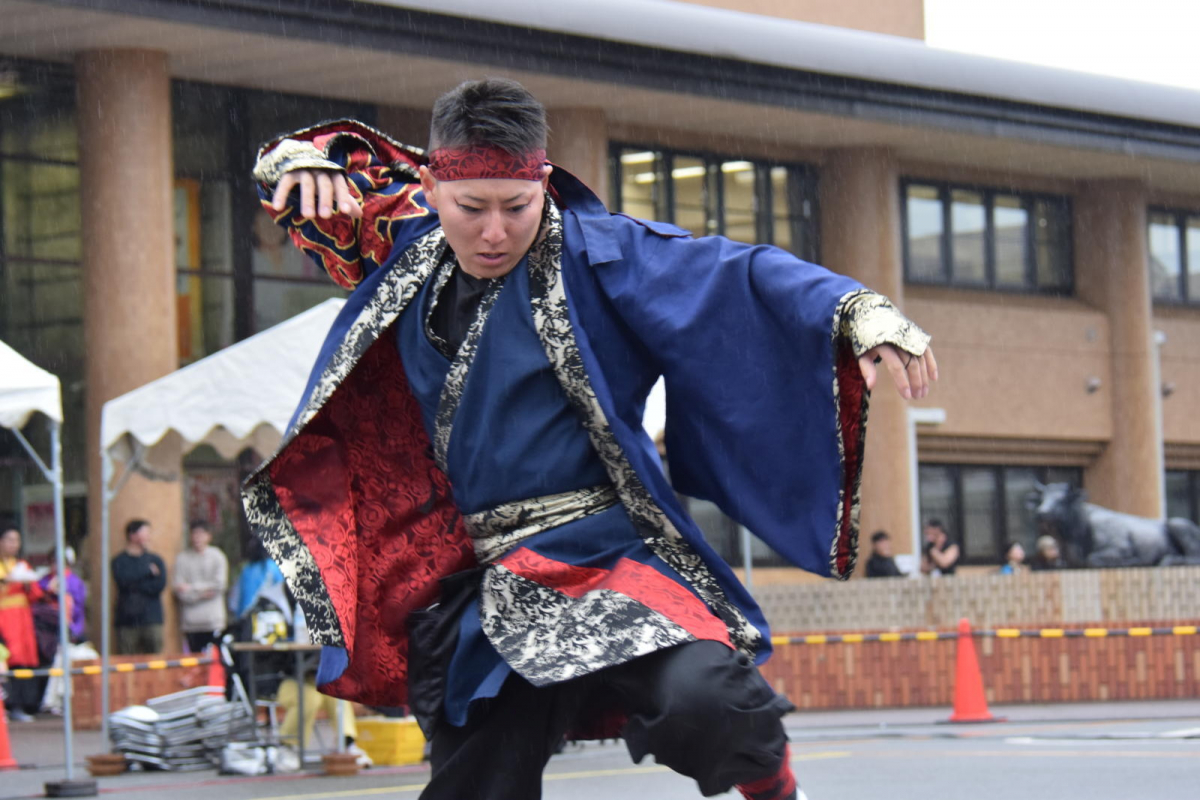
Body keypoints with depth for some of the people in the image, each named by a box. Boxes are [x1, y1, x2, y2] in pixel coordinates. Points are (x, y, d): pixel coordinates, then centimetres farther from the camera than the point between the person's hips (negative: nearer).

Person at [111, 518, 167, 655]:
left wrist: (134, 586, -7)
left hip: (151, 621, 1)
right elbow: (122, 580, -12)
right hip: (127, 622, -1)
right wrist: (148, 571, -5)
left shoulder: (155, 561, 12)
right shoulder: (120, 561, 7)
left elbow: (160, 585, -3)